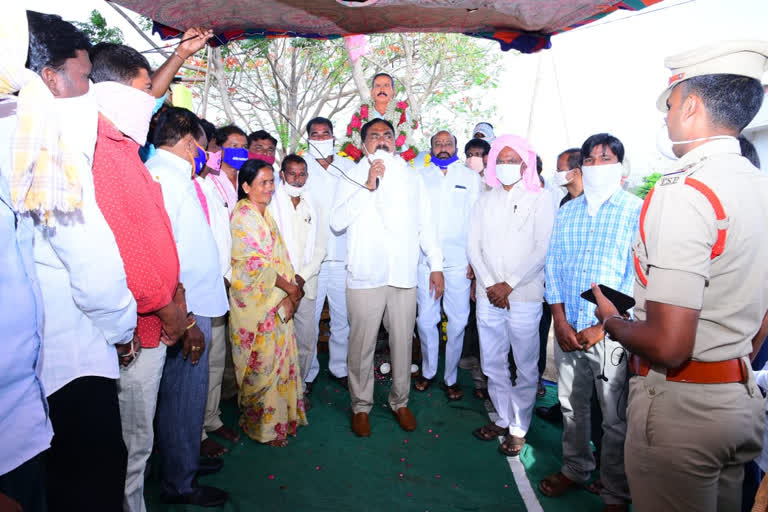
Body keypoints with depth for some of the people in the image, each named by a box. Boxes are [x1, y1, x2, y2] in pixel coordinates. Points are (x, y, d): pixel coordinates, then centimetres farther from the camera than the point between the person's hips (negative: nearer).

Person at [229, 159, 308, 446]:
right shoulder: (242, 216, -12)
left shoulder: (266, 215, 14)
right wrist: (290, 288, -12)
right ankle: (263, 425, 20)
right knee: (262, 365, 3)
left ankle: (281, 416, 31)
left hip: (279, 302, 8)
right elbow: (255, 264, -19)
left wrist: (292, 291, -2)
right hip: (256, 303, -8)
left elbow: (280, 257, 11)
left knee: (281, 360, 15)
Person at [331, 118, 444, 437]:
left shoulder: (412, 178, 12)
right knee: (361, 345, 5)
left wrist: (436, 266, 9)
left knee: (403, 343, 10)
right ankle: (361, 405, 24)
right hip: (365, 276, -2)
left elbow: (425, 224, 13)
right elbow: (337, 222, -10)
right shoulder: (352, 178, 4)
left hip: (404, 275, 2)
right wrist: (368, 186, -14)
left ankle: (400, 401, 30)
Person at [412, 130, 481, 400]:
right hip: (425, 259, 1)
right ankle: (428, 371, 25)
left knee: (457, 321, 3)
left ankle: (450, 377, 19)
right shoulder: (420, 176, 13)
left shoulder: (470, 177, 10)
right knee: (426, 319, 4)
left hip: (458, 259, 0)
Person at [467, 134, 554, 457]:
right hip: (488, 295, 4)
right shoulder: (485, 201, 12)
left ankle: (519, 428, 19)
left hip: (524, 296, -4)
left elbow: (543, 249, -7)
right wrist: (489, 284, -6)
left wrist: (509, 285, -11)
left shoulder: (540, 199, 0)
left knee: (525, 366, 3)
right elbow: (473, 246, 8)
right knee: (492, 363, 11)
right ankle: (503, 418, 29)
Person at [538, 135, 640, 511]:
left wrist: (603, 326, -13)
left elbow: (637, 277, -11)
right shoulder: (567, 212, 9)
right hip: (568, 329, 4)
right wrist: (560, 321, -2)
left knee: (615, 419, 7)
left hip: (611, 332, -4)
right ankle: (575, 469, 39)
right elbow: (554, 266, 7)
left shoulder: (637, 212, -5)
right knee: (571, 406, 18)